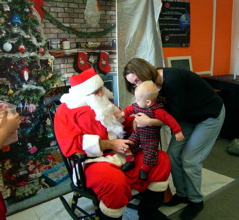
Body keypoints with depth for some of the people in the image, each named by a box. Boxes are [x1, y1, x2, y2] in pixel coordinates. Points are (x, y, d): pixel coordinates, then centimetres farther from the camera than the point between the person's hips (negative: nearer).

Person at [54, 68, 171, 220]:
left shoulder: (104, 103, 16)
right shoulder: (66, 111, -4)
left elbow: (124, 122, 26)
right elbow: (71, 144, -16)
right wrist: (110, 144, -20)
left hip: (124, 154, 7)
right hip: (95, 160, -7)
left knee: (162, 159, -3)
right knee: (115, 181, -38)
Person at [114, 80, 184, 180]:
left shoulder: (157, 111, -30)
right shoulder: (137, 106, -7)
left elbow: (169, 119, -29)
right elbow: (131, 108, 16)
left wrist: (178, 132, -26)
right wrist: (122, 114, 20)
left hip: (151, 137, -5)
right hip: (138, 133, 6)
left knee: (149, 153, -13)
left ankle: (144, 169, 12)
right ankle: (130, 161, 12)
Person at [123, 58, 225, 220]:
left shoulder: (172, 80, -32)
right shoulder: (156, 83, -7)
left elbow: (176, 116, -28)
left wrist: (149, 122, -34)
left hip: (210, 115, -8)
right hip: (189, 116, 8)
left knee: (190, 159, -6)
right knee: (173, 154, 1)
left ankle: (196, 201, 16)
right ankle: (182, 194, 20)